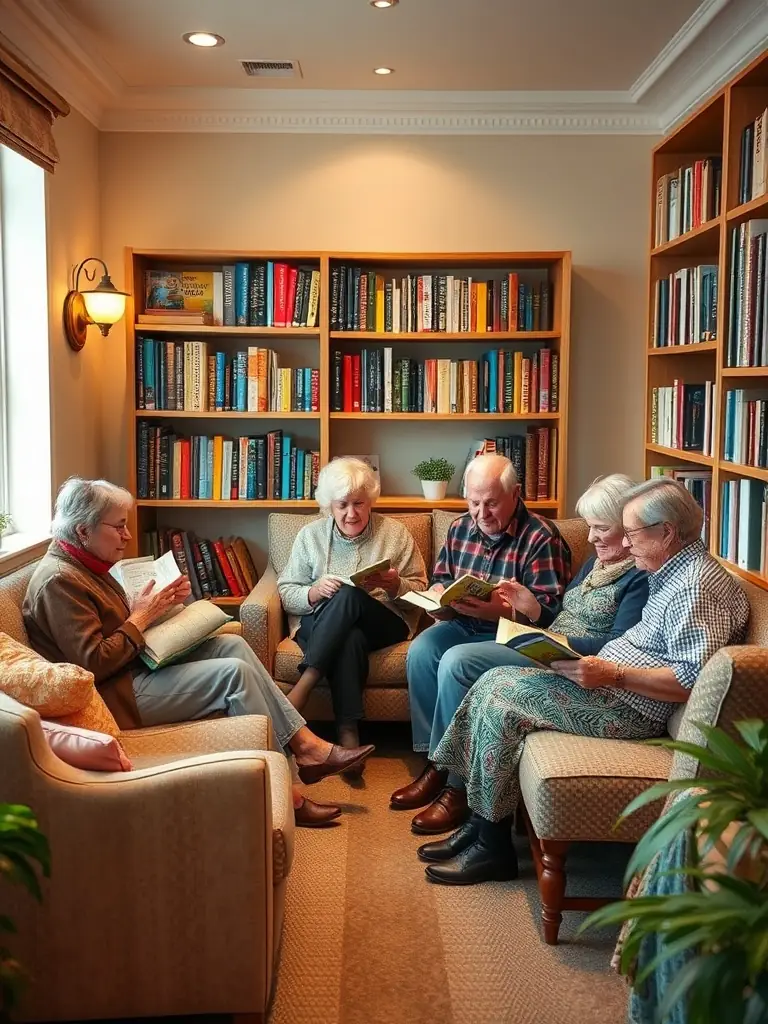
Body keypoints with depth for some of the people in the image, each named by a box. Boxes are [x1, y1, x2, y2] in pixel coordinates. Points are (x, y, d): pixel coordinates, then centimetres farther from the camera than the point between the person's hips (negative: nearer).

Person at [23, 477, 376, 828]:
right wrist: (140, 617, -14)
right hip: (117, 695, -11)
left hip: (135, 666, 11)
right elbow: (93, 663, -24)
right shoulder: (58, 581, -19)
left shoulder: (85, 565, 13)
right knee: (234, 672, -19)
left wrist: (160, 604, 1)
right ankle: (285, 791, -12)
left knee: (231, 644, -1)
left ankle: (306, 745, -6)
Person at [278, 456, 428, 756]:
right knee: (349, 639, -38)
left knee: (348, 595, -35)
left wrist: (394, 585, -16)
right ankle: (348, 733, -39)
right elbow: (286, 593, 7)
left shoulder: (394, 533, 8)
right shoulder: (310, 535, 10)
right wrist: (315, 592, -15)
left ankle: (302, 688, -39)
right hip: (319, 625, 0)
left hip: (383, 623, 0)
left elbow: (420, 589, 6)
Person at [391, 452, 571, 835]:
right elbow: (439, 578, 19)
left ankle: (457, 783, -21)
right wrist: (440, 594, -6)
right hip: (462, 626, 7)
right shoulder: (461, 528, 7)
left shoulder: (541, 538, -14)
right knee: (421, 650, -22)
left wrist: (498, 610, -34)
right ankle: (436, 762, -13)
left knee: (455, 661, -31)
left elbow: (548, 610, -19)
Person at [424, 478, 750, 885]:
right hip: (609, 683, 11)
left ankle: (493, 847, -3)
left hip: (630, 706, -11)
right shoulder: (674, 571, 13)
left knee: (500, 698, -16)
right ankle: (479, 823, 5)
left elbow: (694, 678, -27)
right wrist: (598, 663, 7)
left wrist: (613, 674, -26)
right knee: (496, 681, 2)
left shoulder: (697, 585, -19)